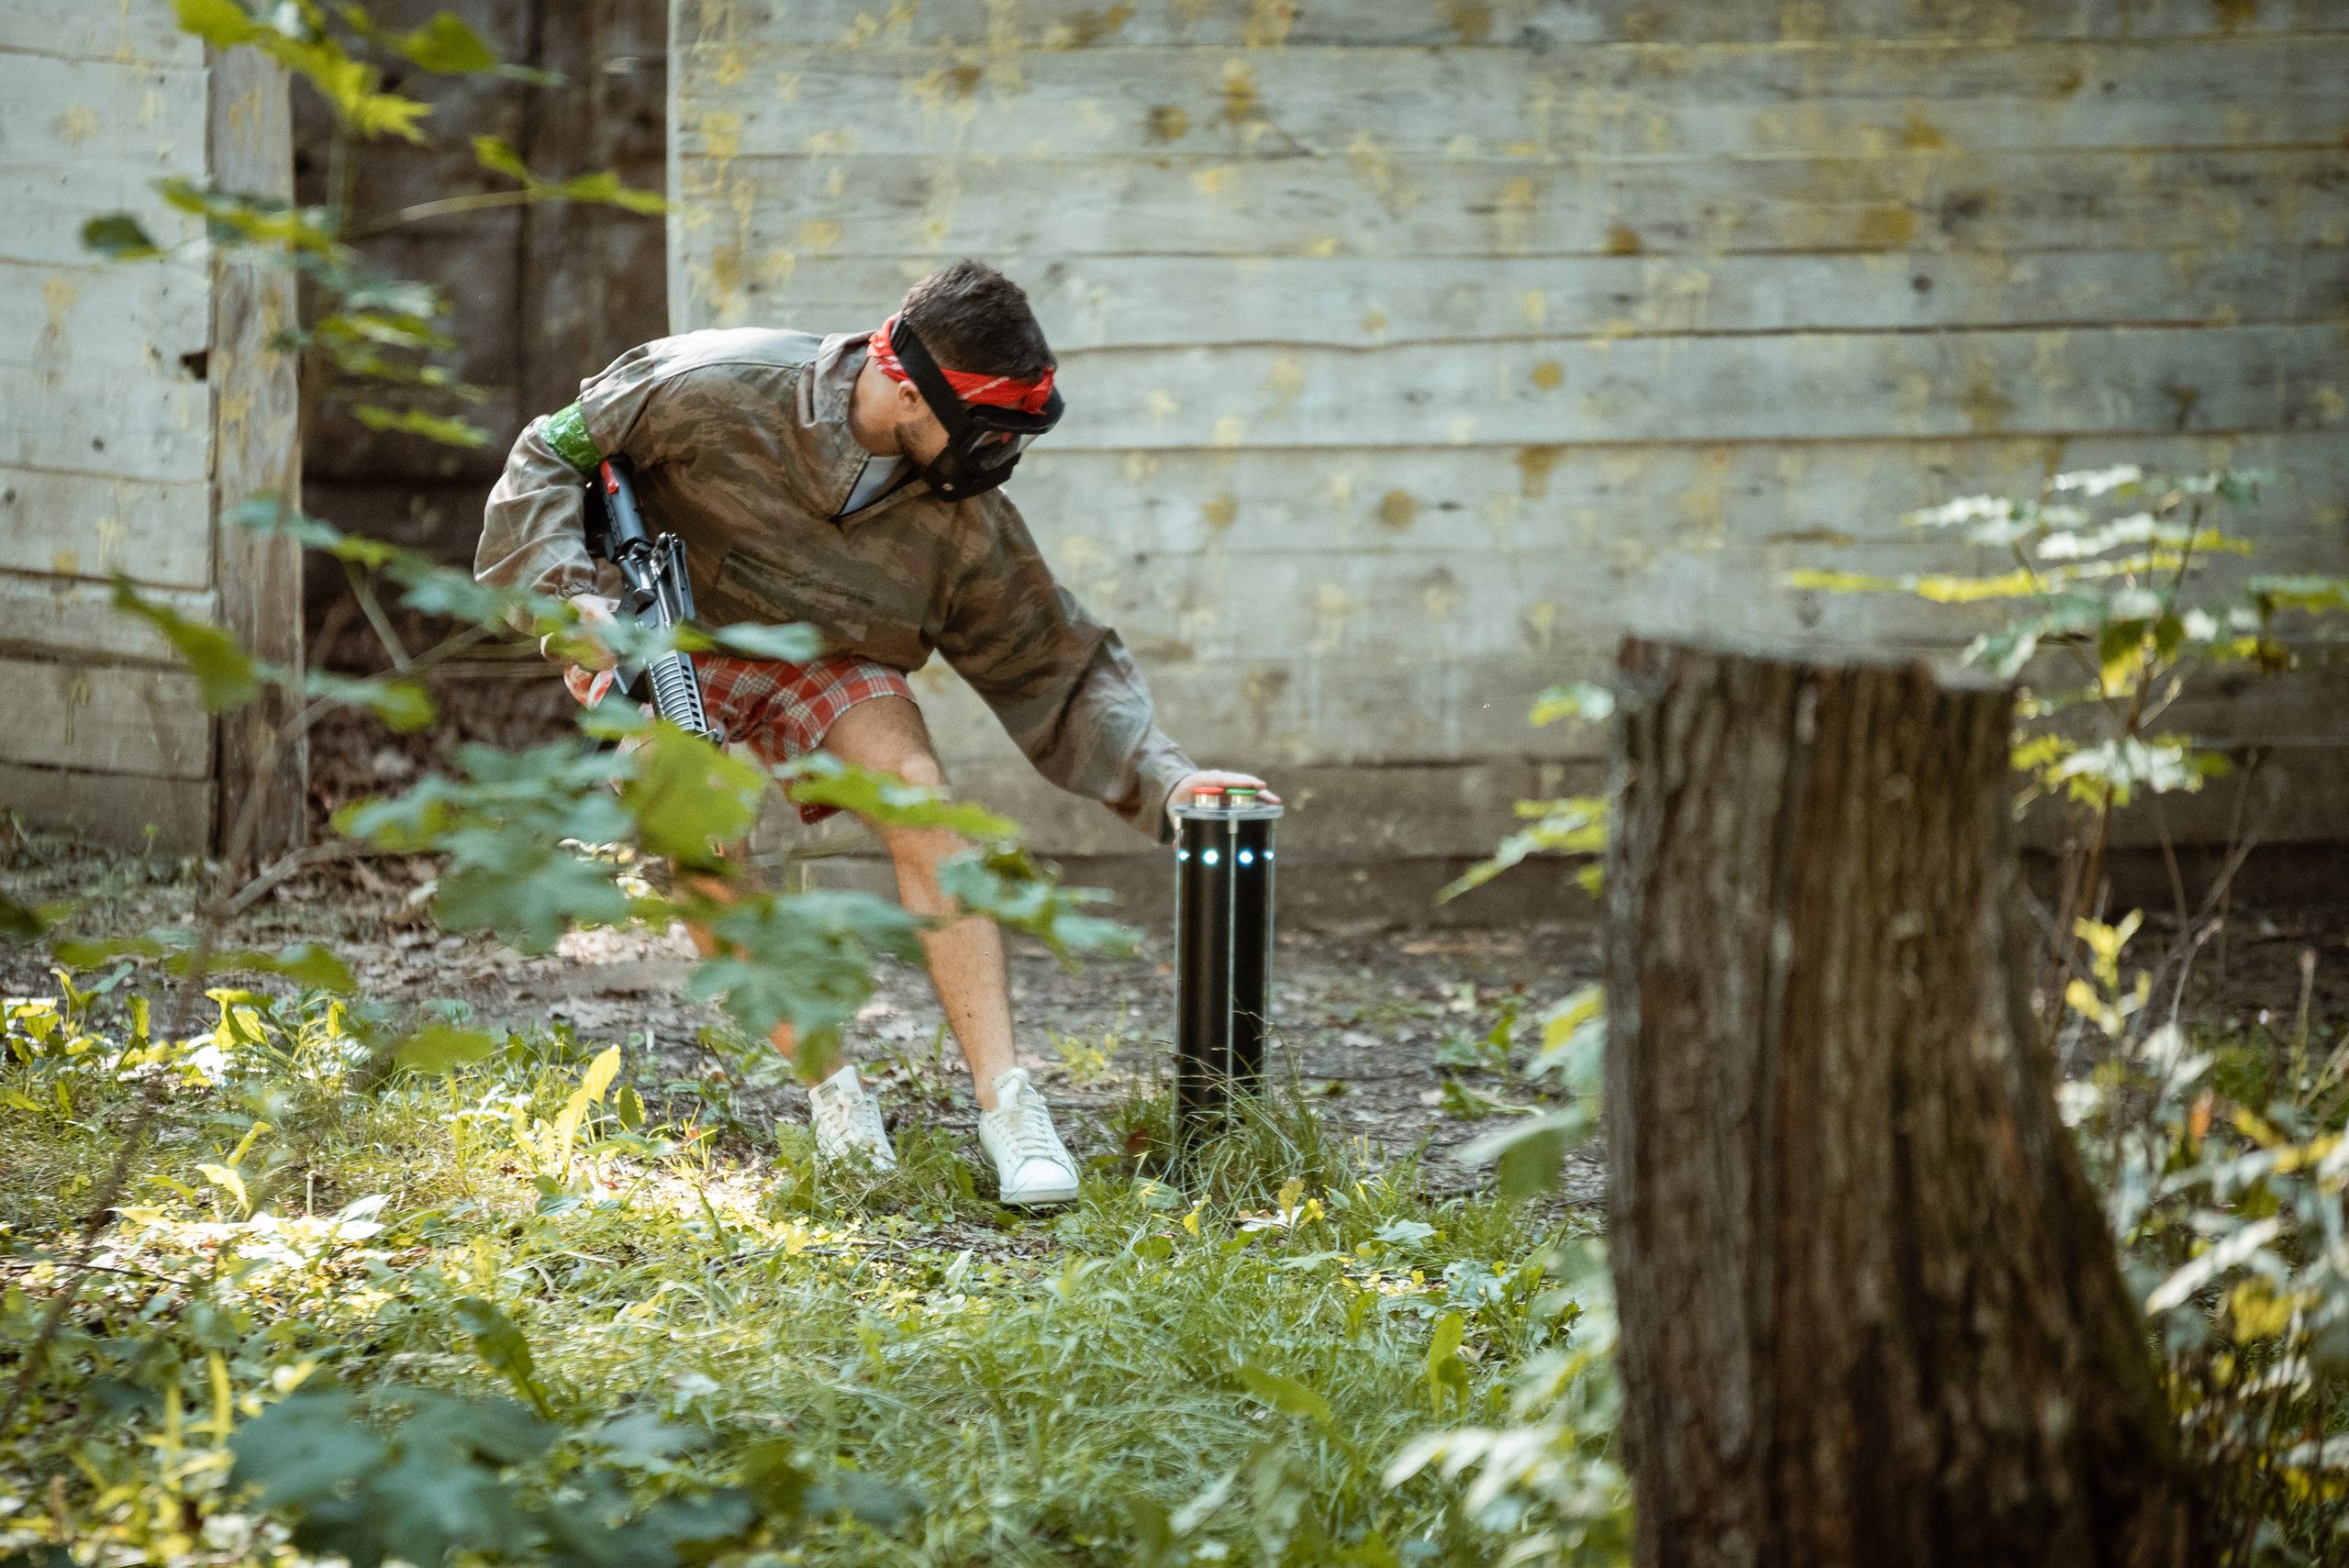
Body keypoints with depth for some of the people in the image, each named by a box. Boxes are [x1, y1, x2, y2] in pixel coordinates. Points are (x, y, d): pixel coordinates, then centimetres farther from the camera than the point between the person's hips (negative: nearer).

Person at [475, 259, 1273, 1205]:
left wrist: (1164, 780, -21)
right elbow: (550, 459, -16)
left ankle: (1006, 1102, -26)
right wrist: (571, 597, -29)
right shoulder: (718, 392, -28)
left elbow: (1060, 672, -8)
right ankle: (827, 1084, -13)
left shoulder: (965, 525, -17)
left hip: (818, 656, 2)